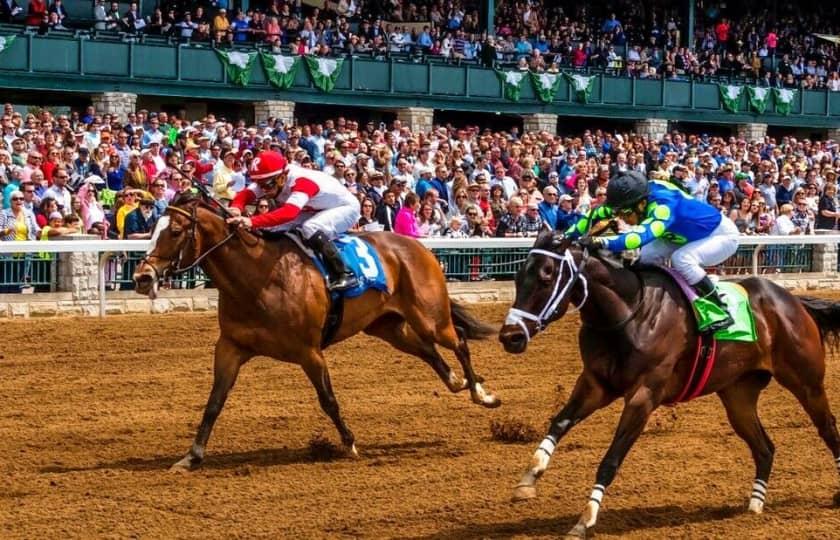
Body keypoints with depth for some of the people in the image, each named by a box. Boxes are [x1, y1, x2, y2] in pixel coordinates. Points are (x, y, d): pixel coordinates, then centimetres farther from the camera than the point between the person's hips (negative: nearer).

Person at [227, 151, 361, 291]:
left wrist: (252, 221, -63)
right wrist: (236, 208, -45)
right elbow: (246, 194, -21)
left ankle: (343, 275, -27)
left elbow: (289, 213, -53)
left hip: (346, 208, -8)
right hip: (317, 210, 8)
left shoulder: (301, 182, -39)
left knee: (310, 228, -36)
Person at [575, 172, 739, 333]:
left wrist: (602, 242, -65)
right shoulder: (636, 196, -18)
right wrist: (569, 235, -17)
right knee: (648, 255, -8)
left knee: (681, 259, -31)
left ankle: (719, 311, -18)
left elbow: (643, 235, -55)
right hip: (692, 233, 8)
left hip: (724, 235, -8)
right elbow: (598, 213, -10)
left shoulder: (664, 207, -39)